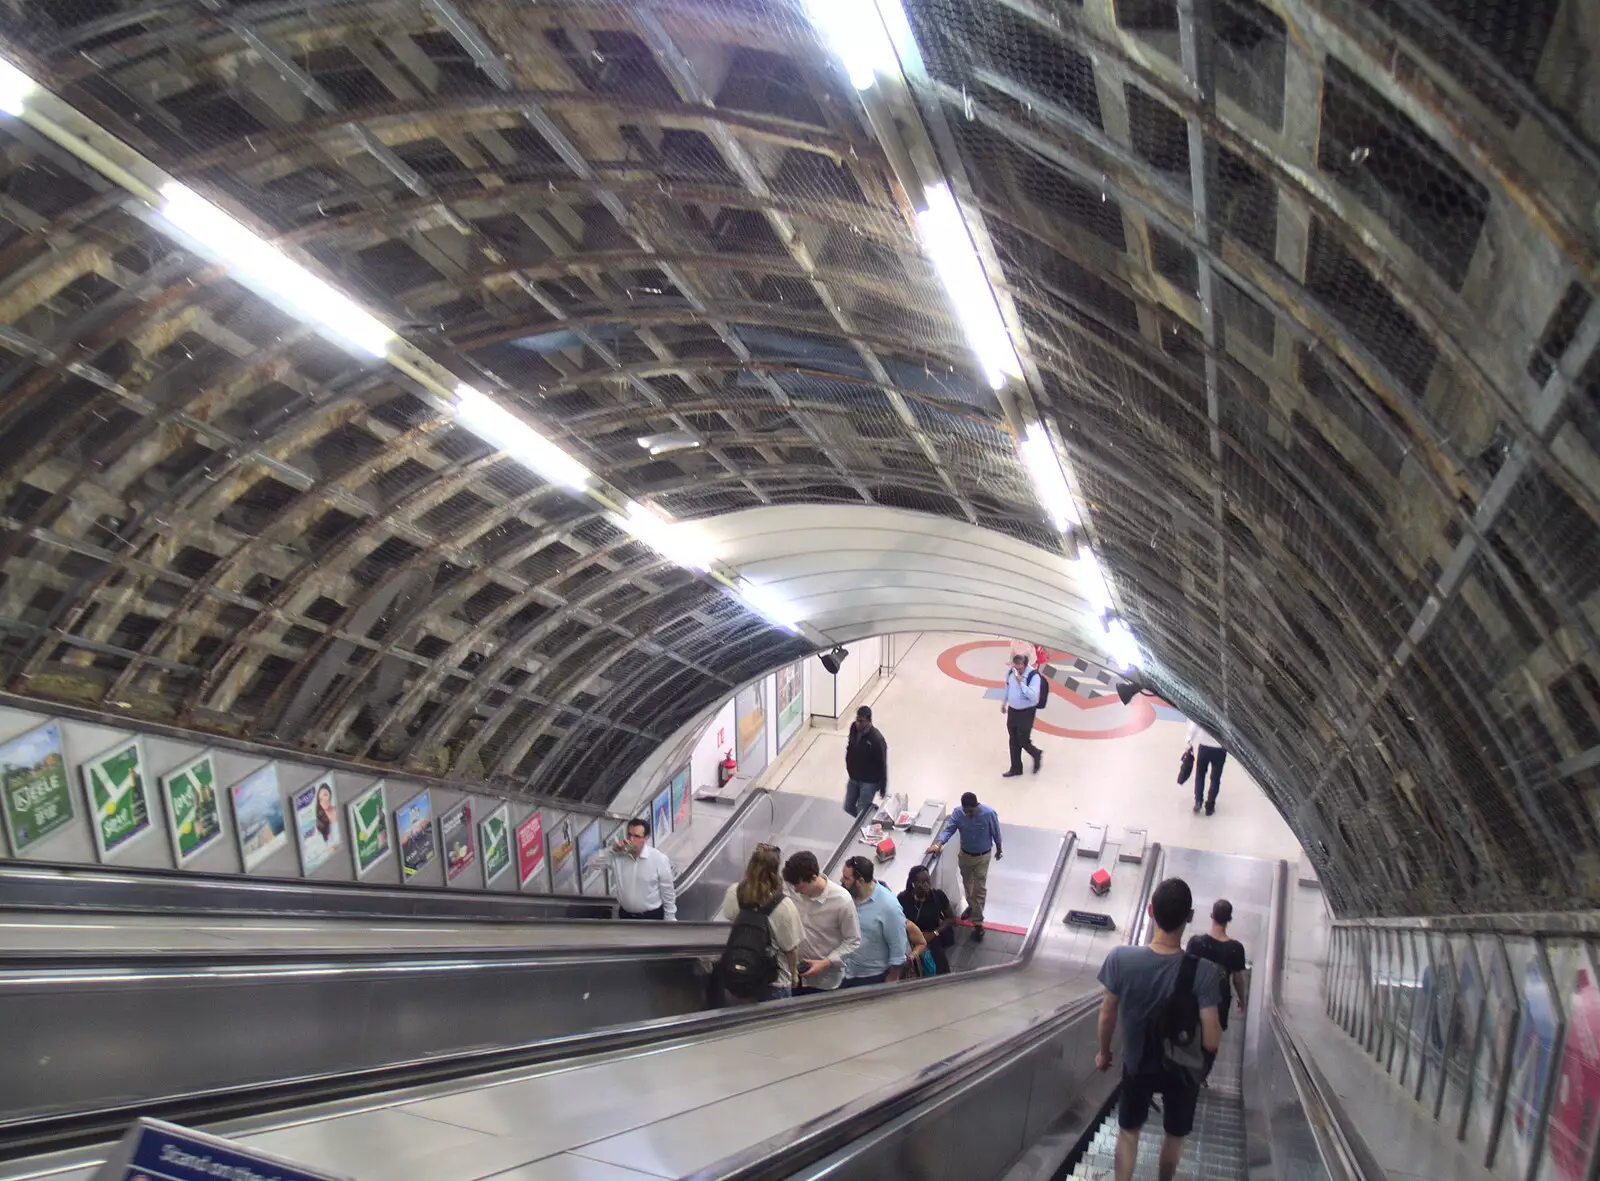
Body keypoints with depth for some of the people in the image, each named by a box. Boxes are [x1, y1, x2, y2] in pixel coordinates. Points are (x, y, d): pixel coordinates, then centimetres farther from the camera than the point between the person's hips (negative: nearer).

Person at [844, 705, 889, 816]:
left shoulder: (877, 739, -28)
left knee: (861, 812, 0)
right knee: (848, 808, 16)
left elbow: (882, 764, -19)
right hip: (854, 778, 6)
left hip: (869, 781, -6)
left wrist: (882, 788, -12)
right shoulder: (854, 728, -10)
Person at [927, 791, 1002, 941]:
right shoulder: (957, 813, -20)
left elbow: (996, 833, -11)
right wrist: (938, 844, -40)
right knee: (967, 884, 23)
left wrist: (998, 850, 3)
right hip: (965, 854, 3)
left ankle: (977, 922, 9)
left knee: (979, 888, 1)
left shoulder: (989, 813, -26)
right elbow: (948, 829, -22)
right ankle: (971, 906, 50)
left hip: (982, 856, -3)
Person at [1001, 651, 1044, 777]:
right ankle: (1016, 769, 28)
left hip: (1026, 712, -6)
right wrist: (1004, 702, 22)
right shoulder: (1010, 671, -6)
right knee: (1014, 741, 14)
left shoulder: (1033, 676, -24)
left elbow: (1033, 696, -31)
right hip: (1012, 710, 6)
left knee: (1023, 741, 0)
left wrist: (1021, 682, -35)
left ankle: (1037, 755, 33)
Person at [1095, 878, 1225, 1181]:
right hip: (1182, 1068, 0)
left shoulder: (1121, 959, -25)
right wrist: (1218, 1028, -1)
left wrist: (1104, 1052, 8)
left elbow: (1107, 1015, -11)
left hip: (1137, 1065, 1)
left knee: (1128, 1131, 23)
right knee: (1175, 1135, 26)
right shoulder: (1205, 972, -30)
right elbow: (1210, 1041, -25)